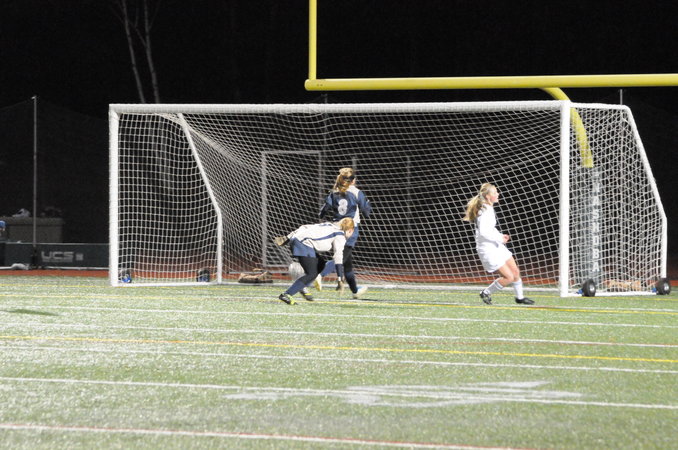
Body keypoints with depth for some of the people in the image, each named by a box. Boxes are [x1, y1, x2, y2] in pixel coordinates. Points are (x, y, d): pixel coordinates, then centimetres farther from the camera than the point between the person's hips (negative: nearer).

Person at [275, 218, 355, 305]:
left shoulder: (329, 226, 25)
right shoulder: (340, 235, 2)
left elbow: (304, 228, 21)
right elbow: (338, 256, -7)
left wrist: (287, 238, 20)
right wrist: (340, 279, -9)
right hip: (304, 245, -9)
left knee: (320, 264, 20)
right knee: (311, 274, -7)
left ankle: (302, 287, 15)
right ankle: (286, 295, -14)